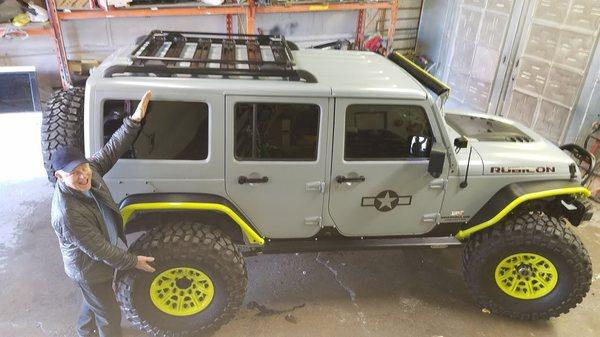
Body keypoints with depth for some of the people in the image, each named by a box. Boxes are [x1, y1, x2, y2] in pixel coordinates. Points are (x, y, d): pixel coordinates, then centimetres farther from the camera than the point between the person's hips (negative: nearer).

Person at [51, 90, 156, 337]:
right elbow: (99, 250, -30)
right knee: (110, 315, 15)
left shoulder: (90, 170, -19)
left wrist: (135, 118, -24)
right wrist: (133, 261, -19)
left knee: (94, 301, 34)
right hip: (90, 270, -8)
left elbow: (112, 149, -14)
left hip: (100, 260, 8)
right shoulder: (67, 214, -38)